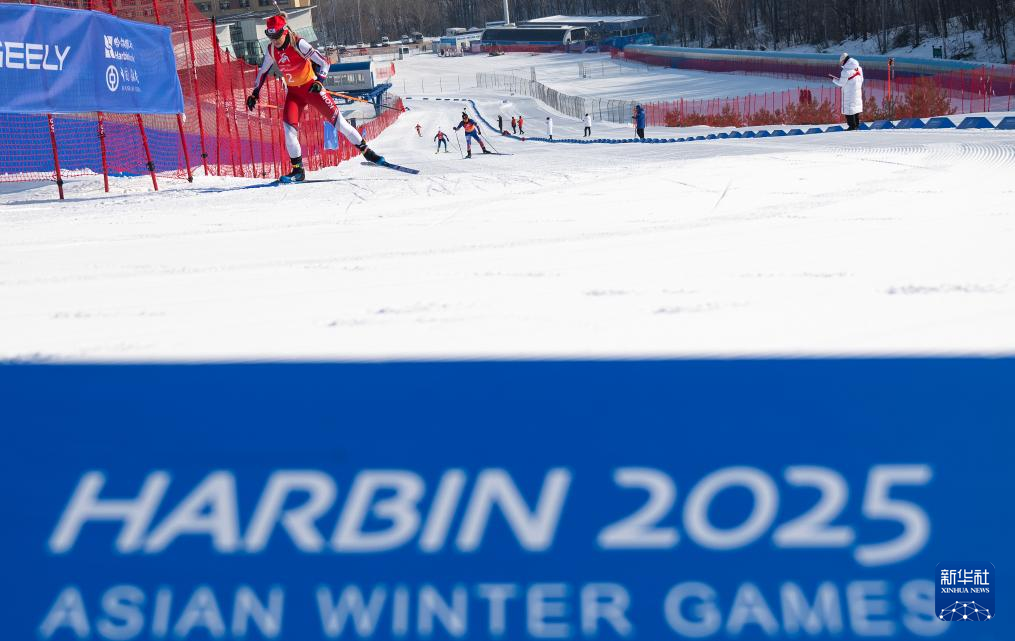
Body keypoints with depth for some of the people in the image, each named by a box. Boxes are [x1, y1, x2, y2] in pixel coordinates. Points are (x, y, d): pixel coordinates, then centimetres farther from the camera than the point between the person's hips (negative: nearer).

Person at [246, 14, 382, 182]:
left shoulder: (298, 44, -20)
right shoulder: (271, 50, -4)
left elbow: (323, 62, -20)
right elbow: (263, 72, 13)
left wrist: (319, 81, -34)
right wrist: (254, 93, 11)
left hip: (311, 87, -4)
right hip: (293, 91, 4)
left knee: (337, 119, -6)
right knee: (288, 126, -13)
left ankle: (366, 151, 6)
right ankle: (298, 170, -5)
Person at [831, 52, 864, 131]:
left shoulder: (846, 71, -19)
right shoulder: (859, 68, 5)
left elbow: (841, 83, -12)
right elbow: (861, 80, 12)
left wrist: (833, 78, 1)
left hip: (849, 94, -8)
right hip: (858, 92, 8)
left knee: (849, 109, -1)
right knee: (856, 107, 16)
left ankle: (852, 126, -1)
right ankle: (856, 125, 21)